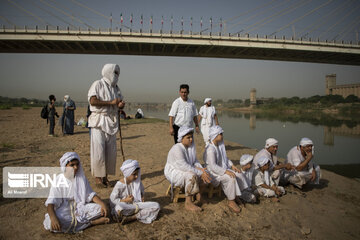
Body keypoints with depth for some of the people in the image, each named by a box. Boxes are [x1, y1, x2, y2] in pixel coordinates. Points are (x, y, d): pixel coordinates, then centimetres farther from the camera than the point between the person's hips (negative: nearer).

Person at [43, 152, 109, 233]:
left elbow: (90, 194, 3)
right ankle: (91, 222, -25)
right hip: (64, 211, -2)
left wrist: (102, 204, -16)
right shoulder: (59, 181, -8)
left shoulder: (81, 178, 3)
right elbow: (51, 202, -15)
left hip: (80, 208, 2)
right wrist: (53, 218, -34)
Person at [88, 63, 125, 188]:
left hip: (112, 122, 7)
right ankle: (98, 178, 5)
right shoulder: (97, 84, -3)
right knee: (98, 150, -7)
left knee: (111, 150, 6)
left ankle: (105, 177, 17)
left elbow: (120, 102, 22)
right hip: (99, 121, -6)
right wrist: (111, 102, -15)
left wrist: (121, 105, -3)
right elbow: (93, 101, -16)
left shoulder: (115, 88, 17)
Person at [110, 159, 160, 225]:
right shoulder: (120, 184, -12)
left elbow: (141, 190, 22)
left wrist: (142, 197, 1)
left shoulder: (137, 181, 2)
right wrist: (125, 200, -17)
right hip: (125, 206, -6)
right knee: (119, 207, -43)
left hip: (136, 204, 6)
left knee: (156, 206, -18)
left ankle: (131, 218, -21)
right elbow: (112, 200, -9)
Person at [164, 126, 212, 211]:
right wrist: (200, 173, -27)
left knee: (206, 174, -10)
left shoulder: (191, 146, 0)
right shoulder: (177, 149, -27)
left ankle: (198, 194, 1)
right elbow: (184, 166, -31)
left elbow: (195, 161, 7)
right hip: (173, 172, -8)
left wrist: (201, 169, -14)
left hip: (186, 170, 8)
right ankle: (188, 203, -24)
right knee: (192, 176, -35)